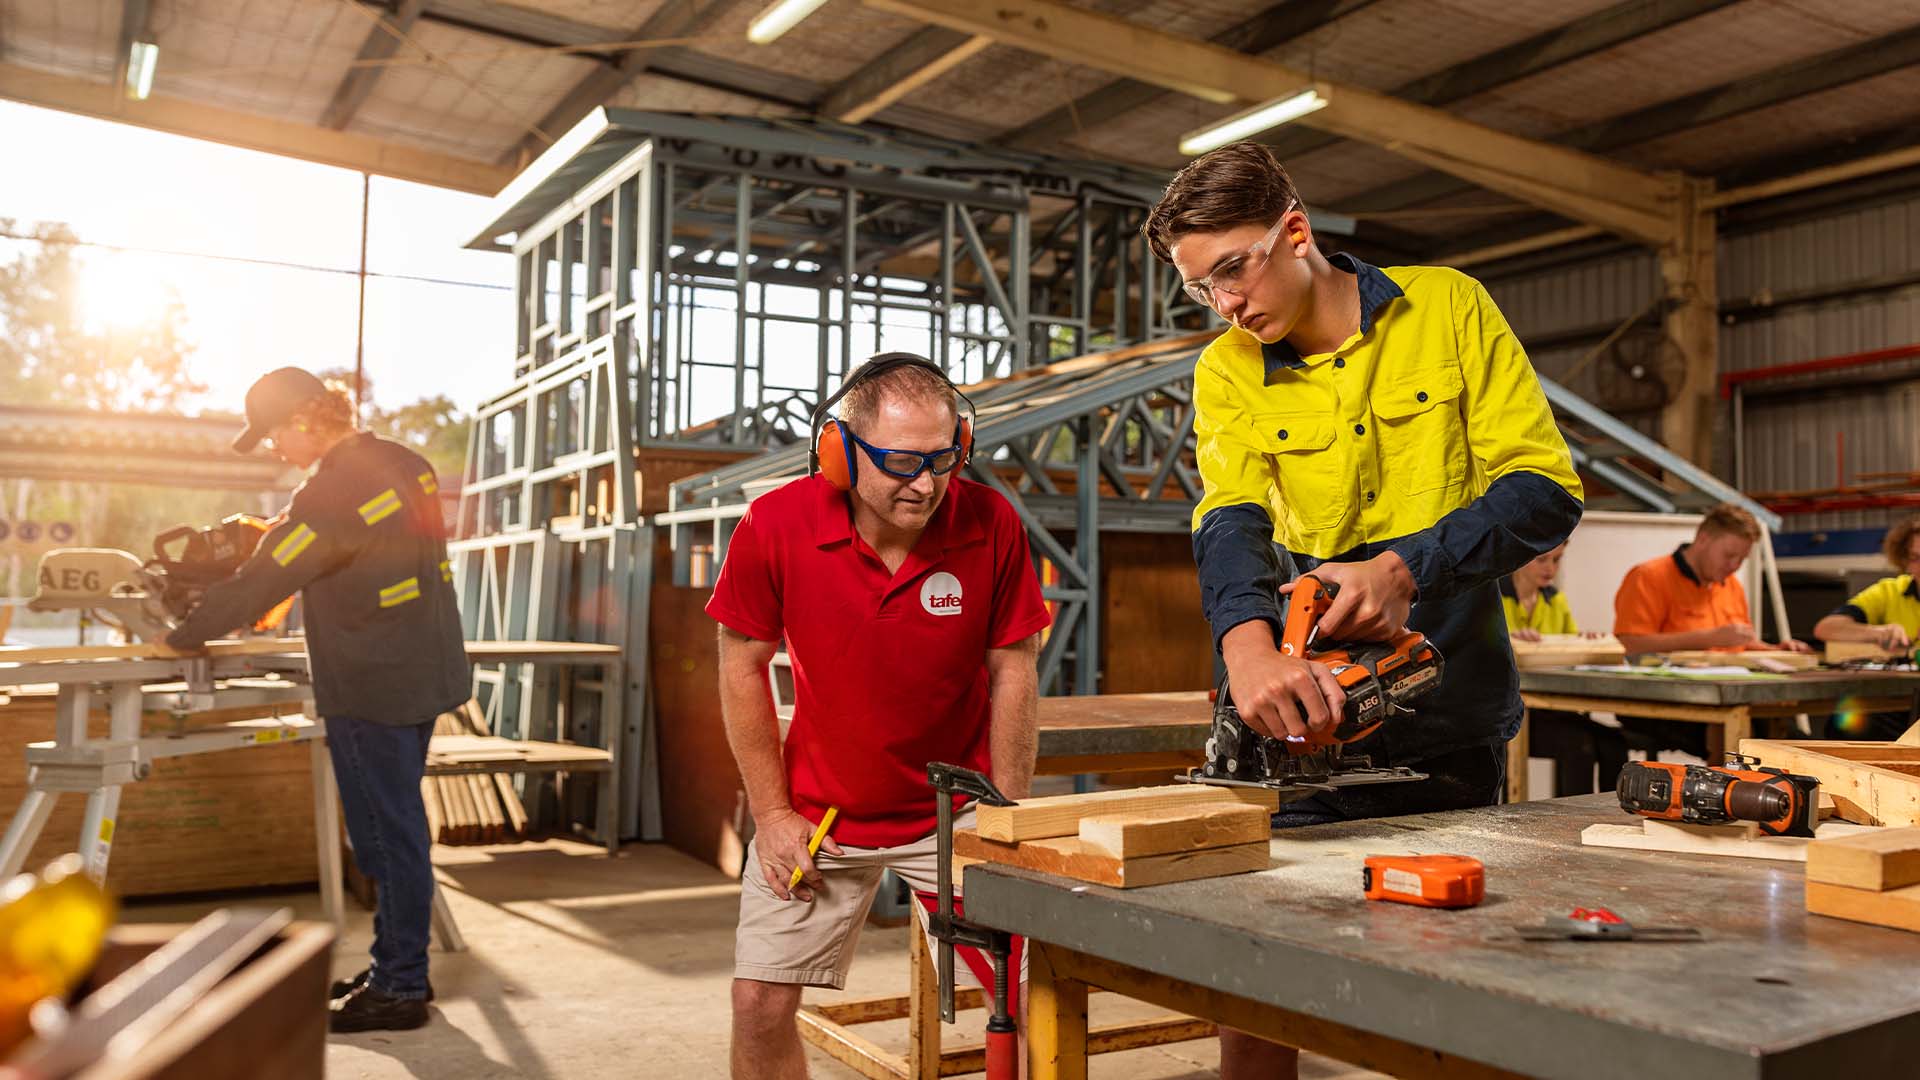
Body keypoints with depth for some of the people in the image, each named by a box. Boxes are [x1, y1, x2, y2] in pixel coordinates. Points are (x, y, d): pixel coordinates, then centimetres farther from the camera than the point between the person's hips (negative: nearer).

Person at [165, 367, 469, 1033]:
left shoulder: (329, 494, -20)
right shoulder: (403, 464, 7)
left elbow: (264, 578, -15)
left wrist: (185, 637, -1)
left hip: (373, 688, -9)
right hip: (424, 670, 9)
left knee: (388, 835, 0)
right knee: (394, 827, 18)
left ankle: (400, 990, 10)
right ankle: (397, 965, 30)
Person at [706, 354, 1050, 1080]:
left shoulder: (991, 524, -16)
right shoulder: (775, 525, -17)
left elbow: (1013, 672, -7)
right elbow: (743, 669, -5)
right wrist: (771, 813, -5)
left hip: (955, 809, 0)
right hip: (817, 814, 1)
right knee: (760, 1003, 3)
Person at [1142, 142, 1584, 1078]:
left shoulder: (1447, 308, -1)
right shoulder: (1227, 372, 2)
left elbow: (1546, 489, -5)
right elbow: (1229, 524, -15)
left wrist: (1407, 569, -22)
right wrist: (1248, 647, -36)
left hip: (1454, 721, 0)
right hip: (1305, 715, 1)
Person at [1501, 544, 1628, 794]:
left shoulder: (1556, 600, 17)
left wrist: (1585, 641, -1)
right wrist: (1507, 636, -36)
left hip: (1544, 708, 6)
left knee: (1613, 742, -20)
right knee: (1578, 743, -29)